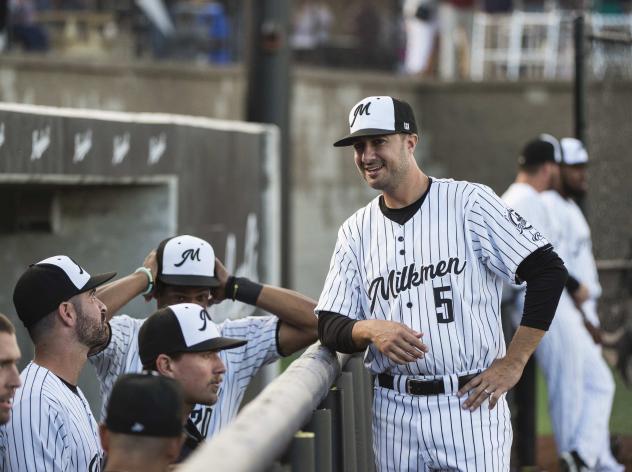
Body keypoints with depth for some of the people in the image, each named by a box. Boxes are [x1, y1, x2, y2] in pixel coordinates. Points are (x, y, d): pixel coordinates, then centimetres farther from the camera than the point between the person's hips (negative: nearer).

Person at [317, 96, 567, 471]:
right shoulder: (356, 231, 10)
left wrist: (513, 363, -10)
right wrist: (370, 330, -16)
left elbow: (549, 271, -7)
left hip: (470, 405, -4)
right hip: (392, 412, 4)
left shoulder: (469, 202, -3)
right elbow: (330, 327, 7)